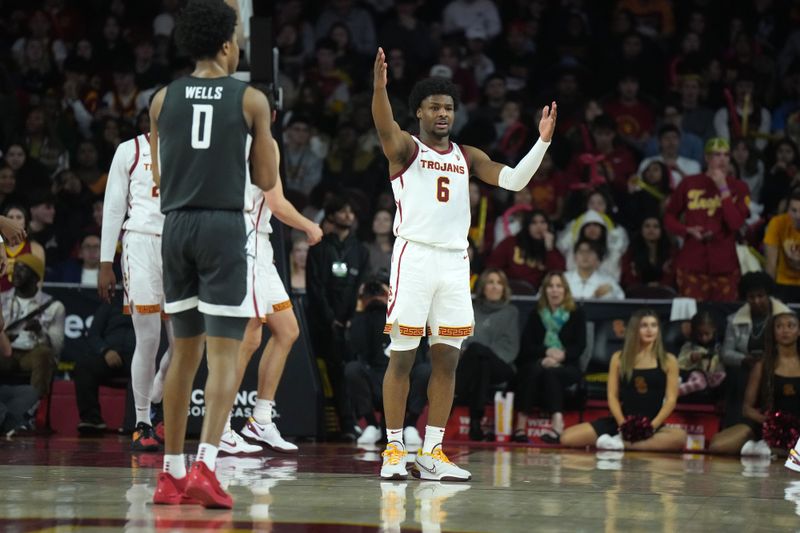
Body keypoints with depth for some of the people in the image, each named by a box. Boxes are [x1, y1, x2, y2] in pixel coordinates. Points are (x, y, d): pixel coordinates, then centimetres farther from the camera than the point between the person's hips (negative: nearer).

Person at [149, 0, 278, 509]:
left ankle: (172, 473, 16)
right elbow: (267, 180, 2)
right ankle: (205, 467, -19)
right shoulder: (251, 100, -3)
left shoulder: (164, 99, 7)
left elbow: (159, 176, 13)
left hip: (177, 224, 4)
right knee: (224, 352, -5)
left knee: (185, 350, 14)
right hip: (227, 225, -4)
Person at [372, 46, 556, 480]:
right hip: (415, 255, -5)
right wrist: (379, 86, -42)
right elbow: (384, 127, -22)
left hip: (454, 261, 5)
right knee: (402, 356, -4)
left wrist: (543, 141, -5)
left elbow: (514, 180, 9)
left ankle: (432, 452, 9)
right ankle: (394, 450, 0)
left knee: (447, 360, 4)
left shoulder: (467, 157, 16)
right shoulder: (405, 148, 0)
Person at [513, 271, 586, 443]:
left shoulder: (577, 315, 12)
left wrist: (561, 356, -20)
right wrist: (547, 352, -15)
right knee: (535, 370, -35)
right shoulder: (536, 315, 18)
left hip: (567, 366, -1)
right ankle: (520, 424, -45)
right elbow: (526, 346, 6)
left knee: (550, 372, -36)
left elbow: (579, 346, 0)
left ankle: (557, 424, -53)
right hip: (538, 362, 1)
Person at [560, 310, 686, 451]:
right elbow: (612, 395, 3)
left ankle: (622, 444, -31)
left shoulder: (668, 361, 5)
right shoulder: (619, 358, 9)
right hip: (619, 422, 1)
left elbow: (671, 399, -1)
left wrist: (652, 426, -16)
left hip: (652, 425, -1)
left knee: (680, 436, -38)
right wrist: (623, 423, -14)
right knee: (567, 437, -18)